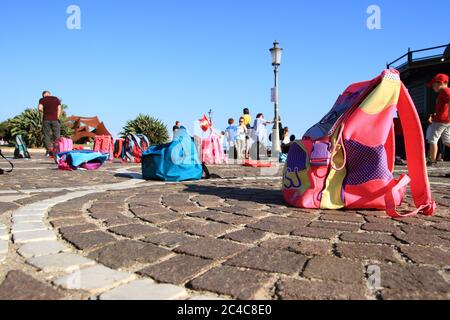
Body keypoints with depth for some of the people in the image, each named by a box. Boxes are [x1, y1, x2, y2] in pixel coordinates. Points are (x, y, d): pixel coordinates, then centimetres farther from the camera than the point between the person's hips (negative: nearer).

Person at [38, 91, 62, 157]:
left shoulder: (42, 100, 6)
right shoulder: (56, 99, 10)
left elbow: (40, 108, -7)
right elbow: (59, 109, 1)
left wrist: (44, 111, 13)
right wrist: (57, 117, 6)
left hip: (46, 119, 0)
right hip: (55, 119, 0)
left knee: (47, 135, 4)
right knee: (57, 136, 2)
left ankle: (48, 151, 0)